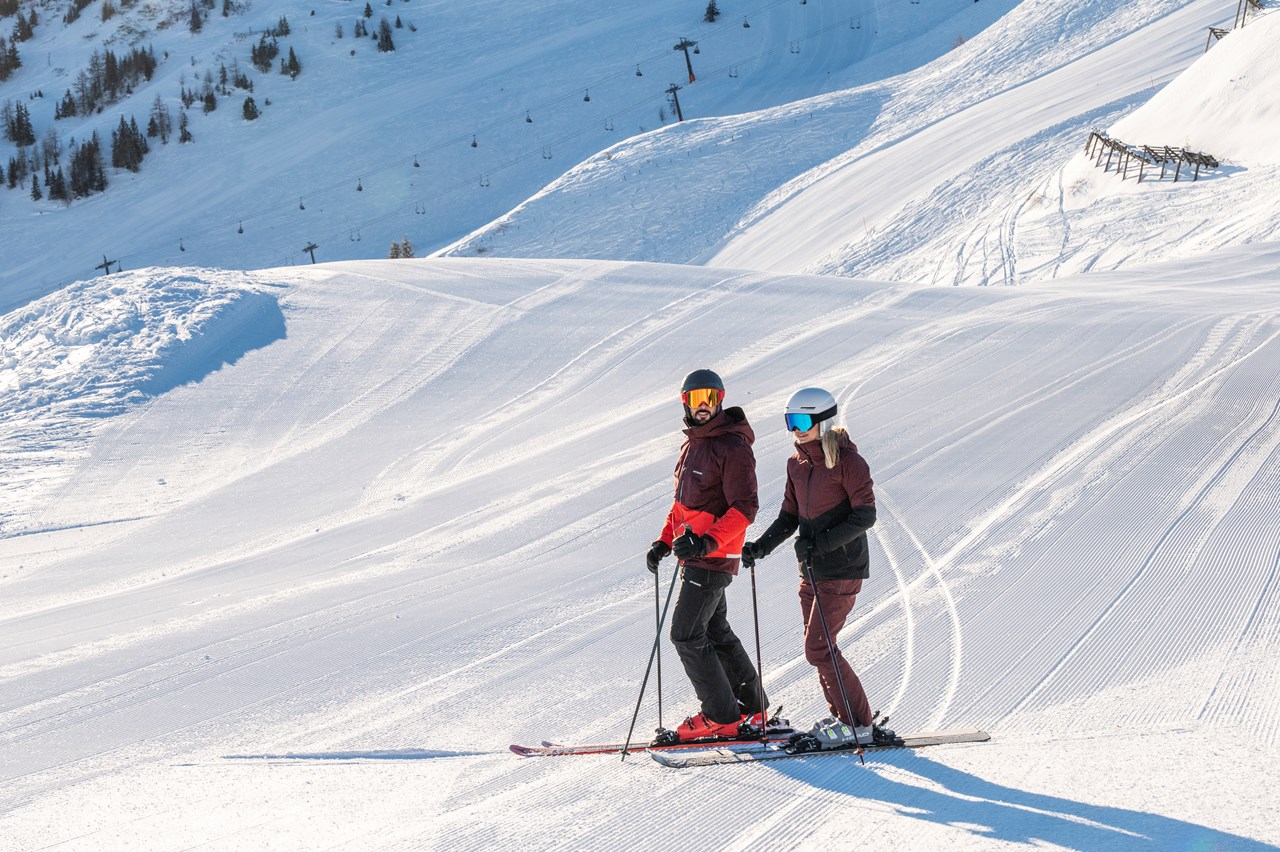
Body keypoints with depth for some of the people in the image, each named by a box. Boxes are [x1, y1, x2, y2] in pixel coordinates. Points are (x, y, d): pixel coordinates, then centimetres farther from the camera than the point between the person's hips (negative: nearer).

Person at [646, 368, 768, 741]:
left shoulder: (733, 447, -15)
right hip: (694, 556, 9)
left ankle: (721, 716, -1)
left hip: (713, 558, -9)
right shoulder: (692, 444, 14)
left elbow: (744, 509, -20)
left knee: (686, 634, -9)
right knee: (715, 632, 15)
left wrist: (707, 541, -31)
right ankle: (752, 708, 24)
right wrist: (665, 542, 17)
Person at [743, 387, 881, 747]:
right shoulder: (797, 464, 8)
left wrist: (820, 543, -24)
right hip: (811, 570, 8)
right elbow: (789, 517, 14)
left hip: (841, 571, -8)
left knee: (818, 649, -10)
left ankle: (858, 723, -1)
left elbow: (865, 516, -17)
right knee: (818, 648, 10)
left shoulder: (847, 461, -14)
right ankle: (841, 715, 23)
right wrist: (761, 547, -2)